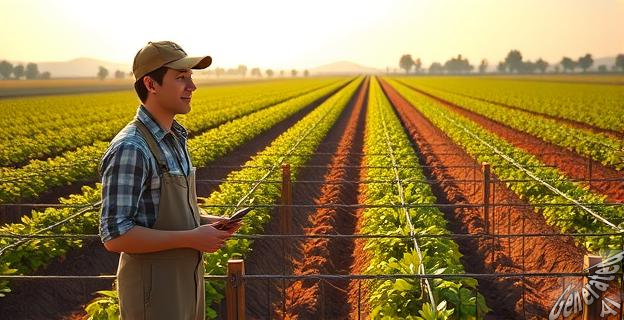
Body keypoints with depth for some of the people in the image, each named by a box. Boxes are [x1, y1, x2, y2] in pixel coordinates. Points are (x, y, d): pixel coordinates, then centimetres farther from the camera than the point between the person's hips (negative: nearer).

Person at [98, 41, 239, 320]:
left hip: (185, 283, 9)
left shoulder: (175, 138, 9)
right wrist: (192, 238, -22)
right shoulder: (130, 149, -21)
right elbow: (115, 236, -24)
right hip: (154, 291, -9)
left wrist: (205, 222, 1)